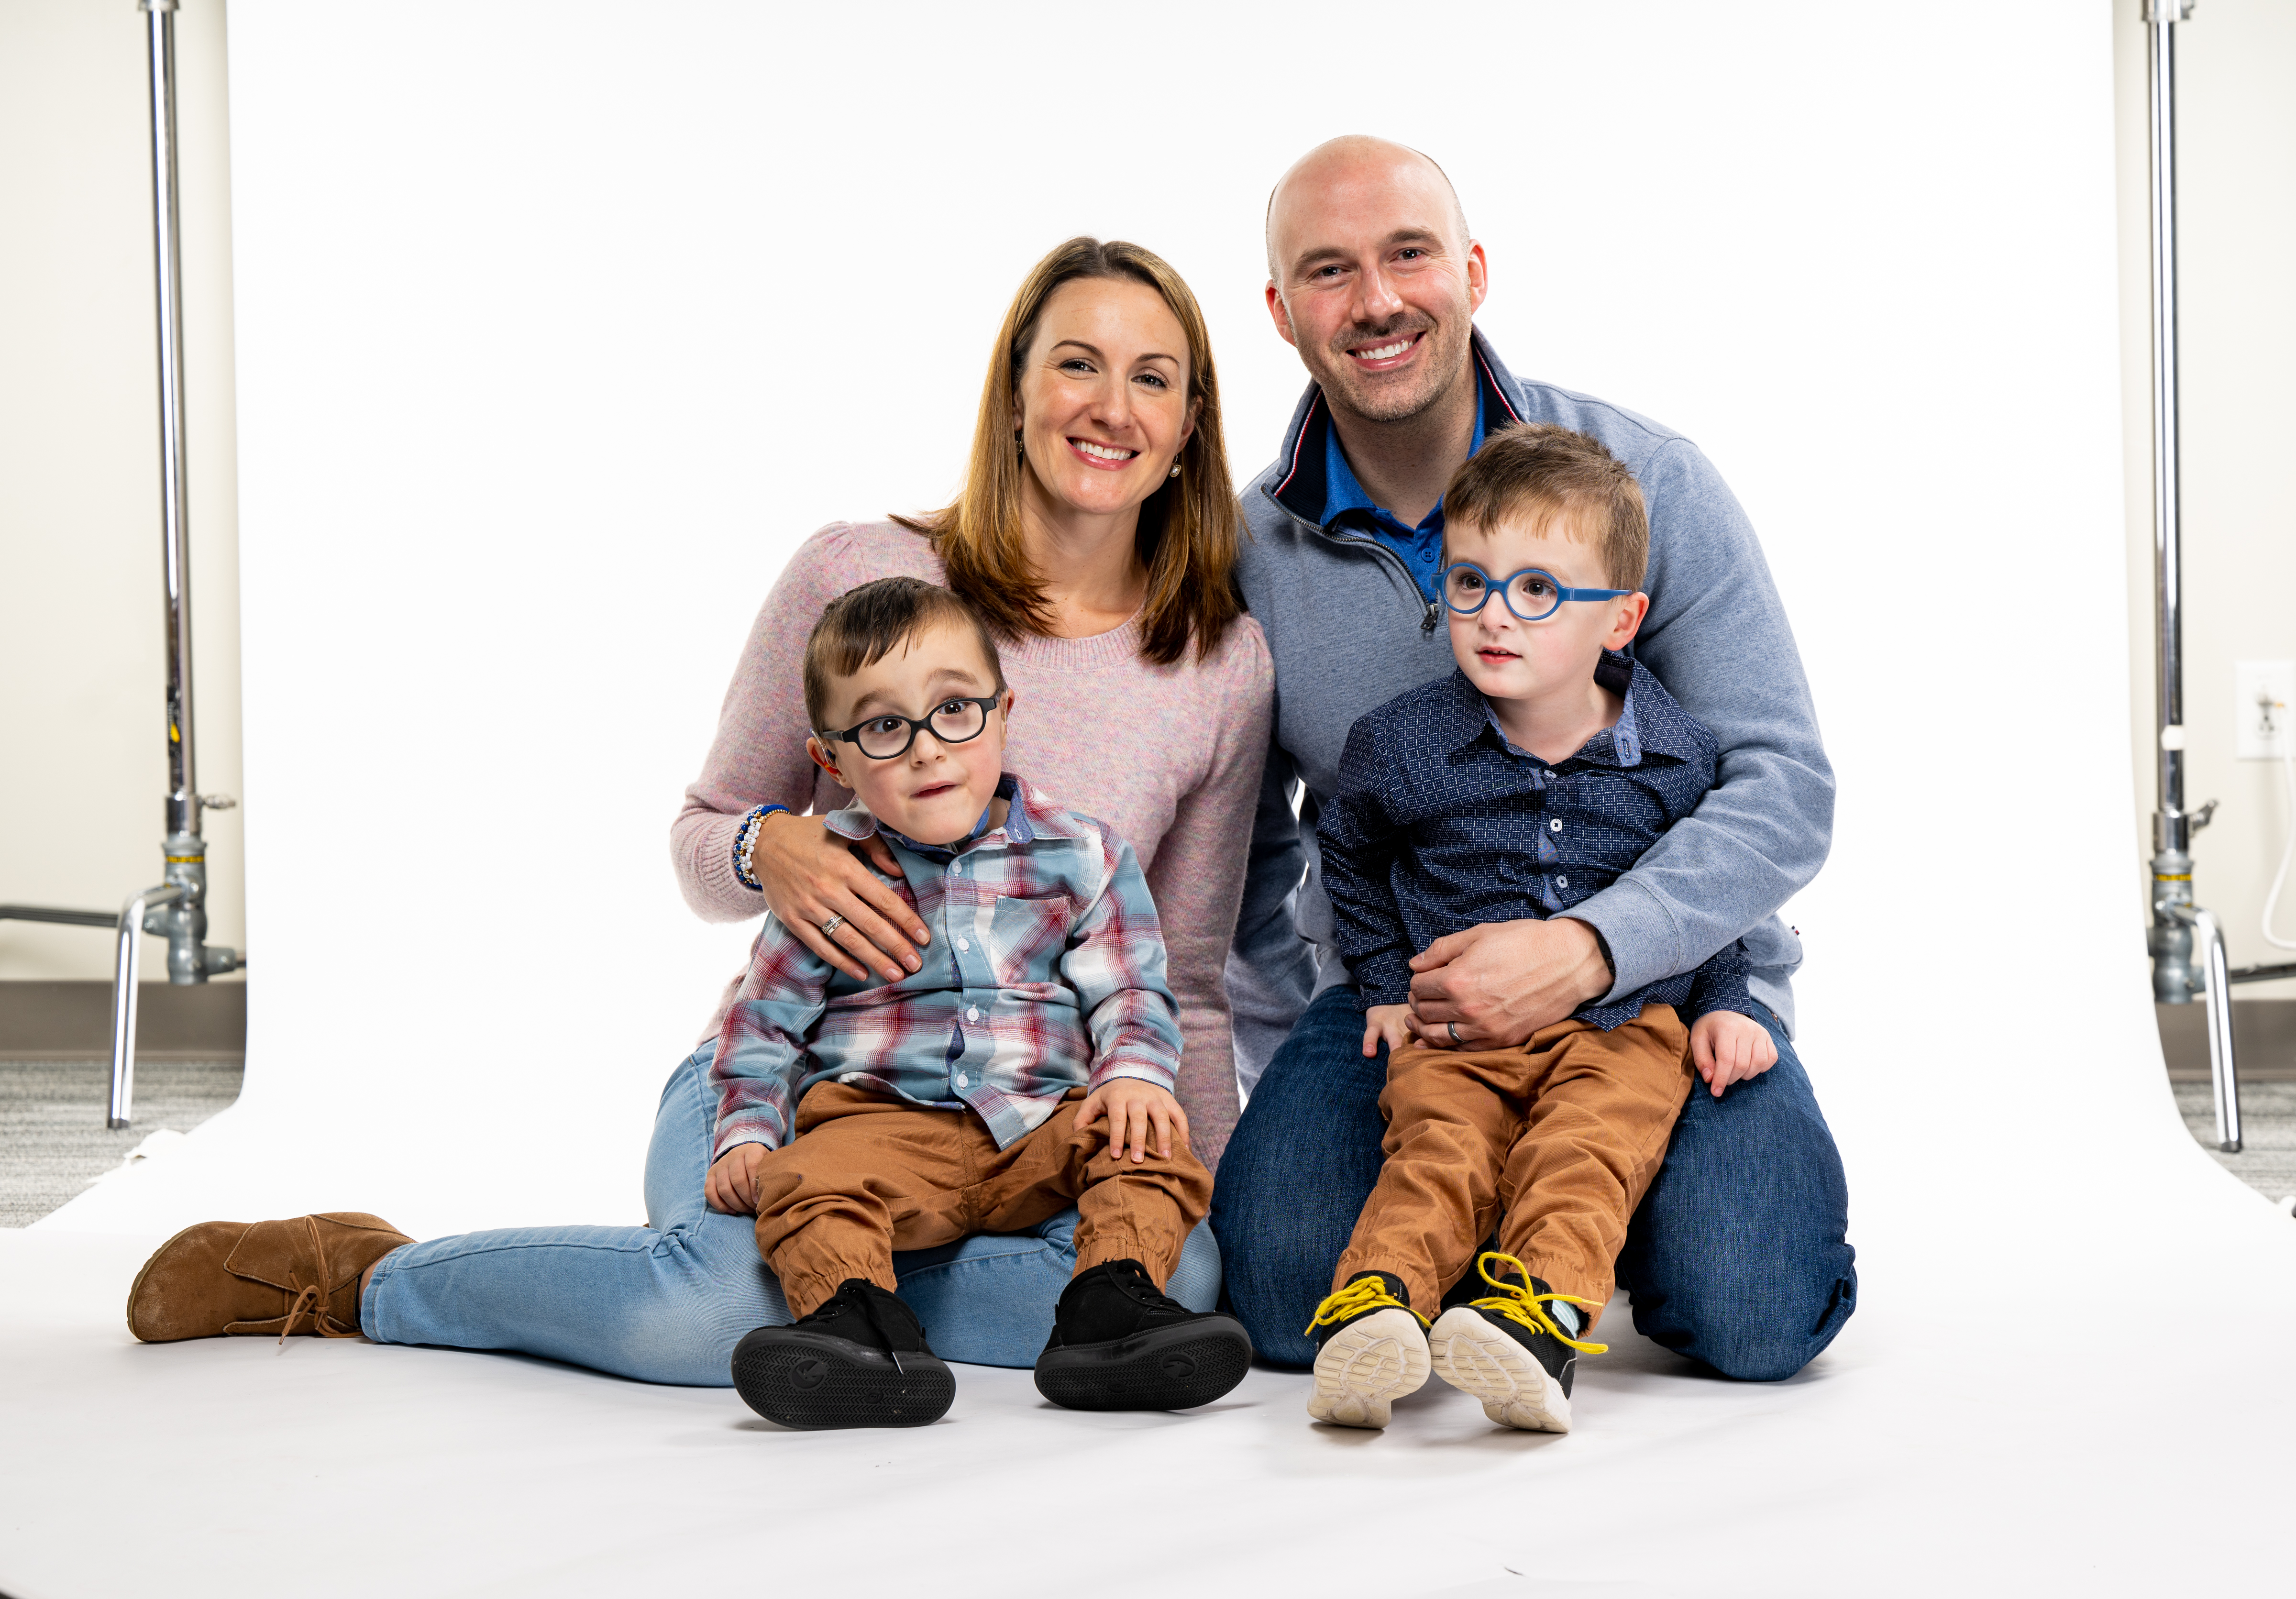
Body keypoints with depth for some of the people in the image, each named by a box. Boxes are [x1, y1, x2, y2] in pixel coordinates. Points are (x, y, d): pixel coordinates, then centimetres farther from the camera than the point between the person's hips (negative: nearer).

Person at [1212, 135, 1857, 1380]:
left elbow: (1784, 788, -13)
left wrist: (1587, 947, -28)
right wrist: (1297, 1076, 7)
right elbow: (1250, 855, 15)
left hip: (1666, 974, -1)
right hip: (1392, 985, 2)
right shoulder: (1248, 556, 0)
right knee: (1284, 1288, -23)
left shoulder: (1645, 482, -9)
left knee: (1750, 1318, -24)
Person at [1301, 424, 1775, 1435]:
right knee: (1438, 1149, -27)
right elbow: (1350, 855, 20)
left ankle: (1534, 1312, -51)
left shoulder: (1674, 758, 0)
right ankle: (1374, 1303, -48)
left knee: (1586, 1151, -30)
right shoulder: (1401, 746, -1)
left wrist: (1719, 1005, 7)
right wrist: (1387, 983, 13)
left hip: (1624, 1022, 0)